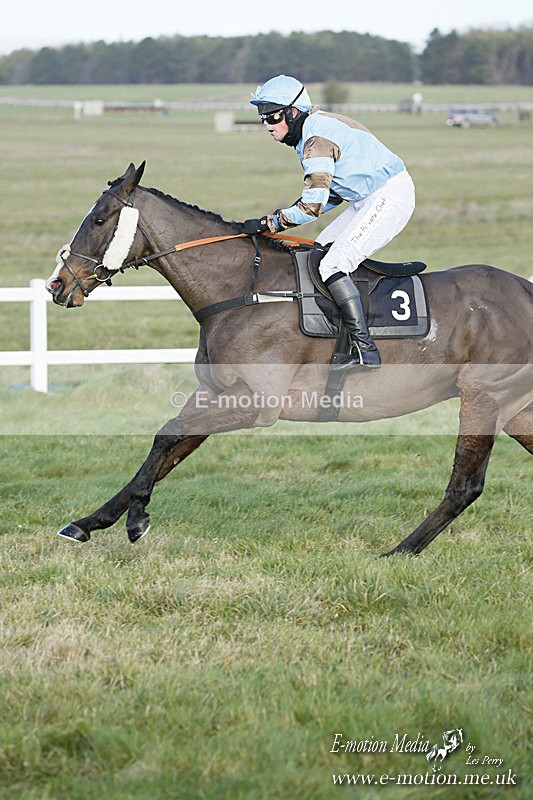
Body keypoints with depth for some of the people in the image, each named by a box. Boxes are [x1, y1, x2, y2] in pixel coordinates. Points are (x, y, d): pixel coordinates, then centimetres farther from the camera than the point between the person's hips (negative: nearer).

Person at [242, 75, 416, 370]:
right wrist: (282, 218, 10)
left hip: (390, 196, -11)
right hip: (369, 199, 11)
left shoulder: (317, 138, -20)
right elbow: (331, 194, 19)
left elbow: (313, 205, -25)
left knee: (332, 265, -18)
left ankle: (365, 350, -22)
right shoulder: (315, 128, 12)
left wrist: (268, 223, -16)